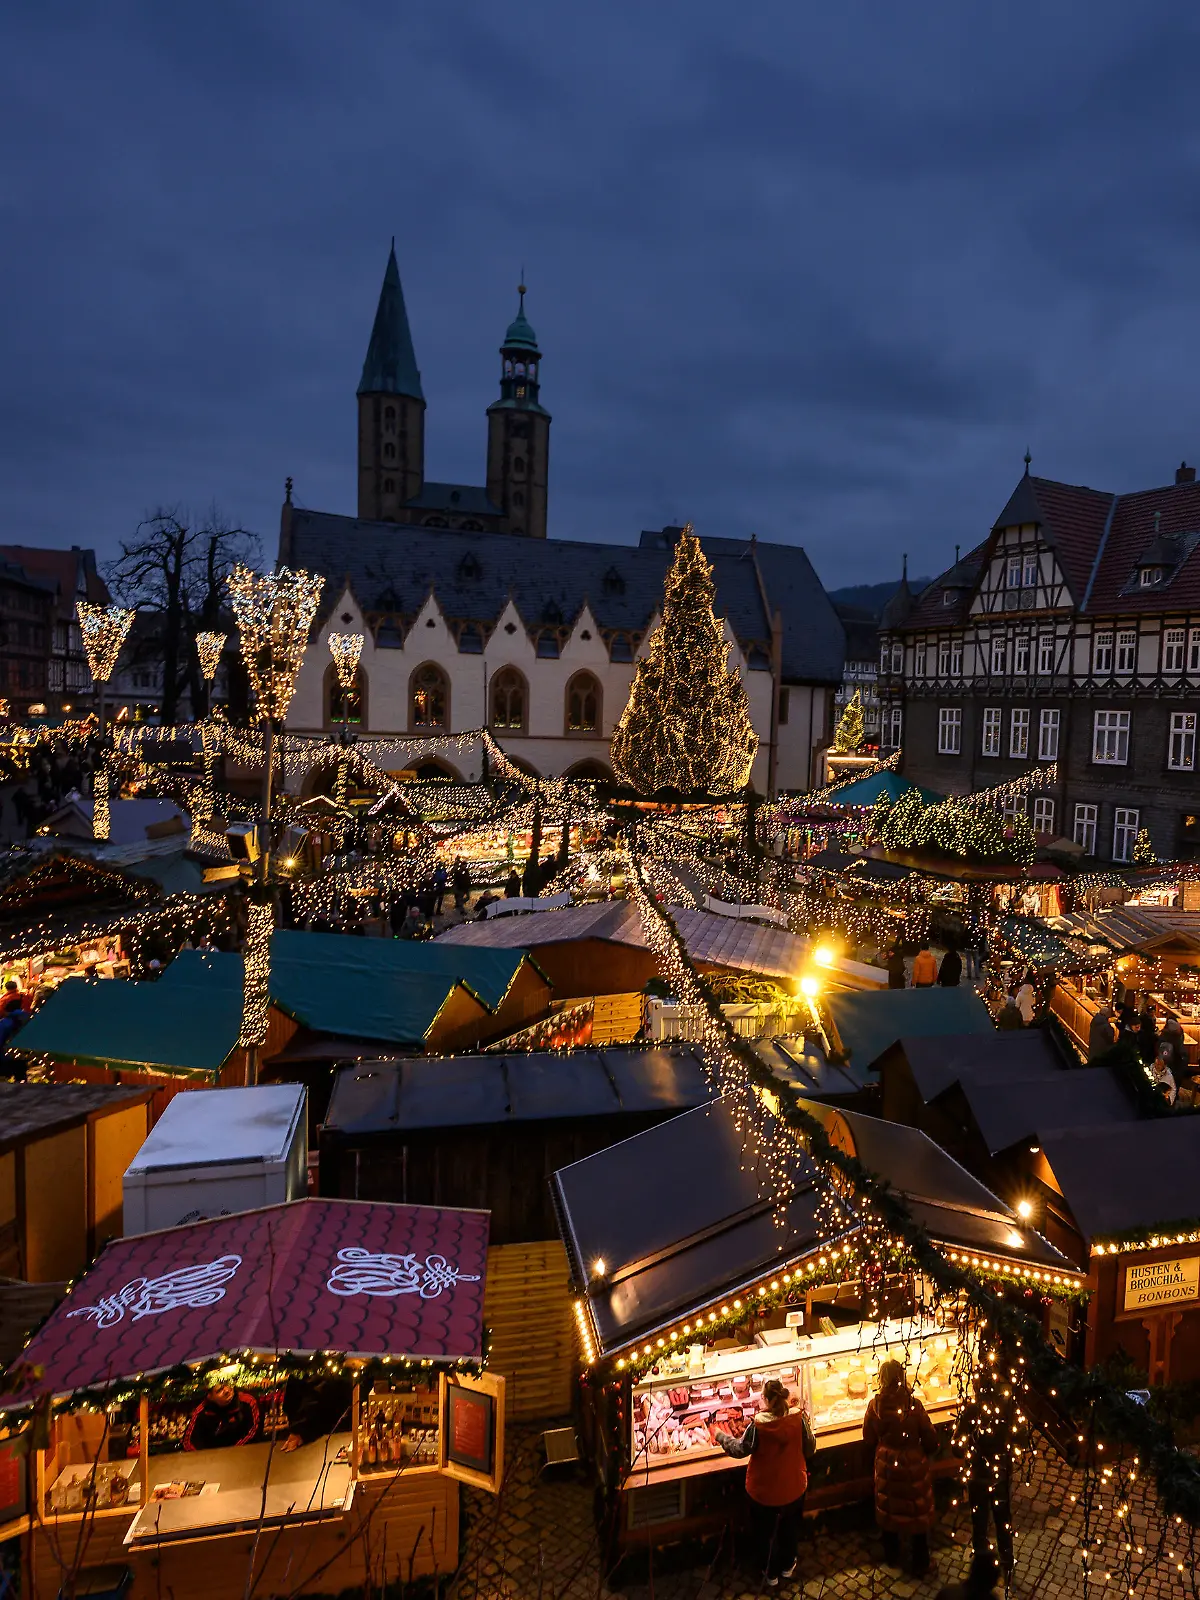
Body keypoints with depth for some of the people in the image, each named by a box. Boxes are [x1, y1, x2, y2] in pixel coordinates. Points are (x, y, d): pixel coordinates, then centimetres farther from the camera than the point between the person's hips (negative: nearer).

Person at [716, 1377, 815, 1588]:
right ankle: (787, 1566, 50)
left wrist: (722, 1437, 3)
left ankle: (771, 1574, 42)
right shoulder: (798, 1418, -24)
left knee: (765, 1533, 24)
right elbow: (810, 1449, -9)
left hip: (764, 1492, -2)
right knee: (790, 1528, 30)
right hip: (794, 1489, 2)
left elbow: (740, 1450, -14)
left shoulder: (758, 1424, -30)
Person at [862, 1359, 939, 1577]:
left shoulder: (875, 1406, -16)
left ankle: (892, 1557, 38)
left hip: (887, 1465, 2)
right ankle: (920, 1564, 29)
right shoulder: (914, 1404, -22)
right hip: (913, 1465, -2)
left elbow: (869, 1439, -4)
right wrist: (928, 1453, 11)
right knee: (918, 1514, 17)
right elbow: (930, 1437, -11)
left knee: (888, 1511, 21)